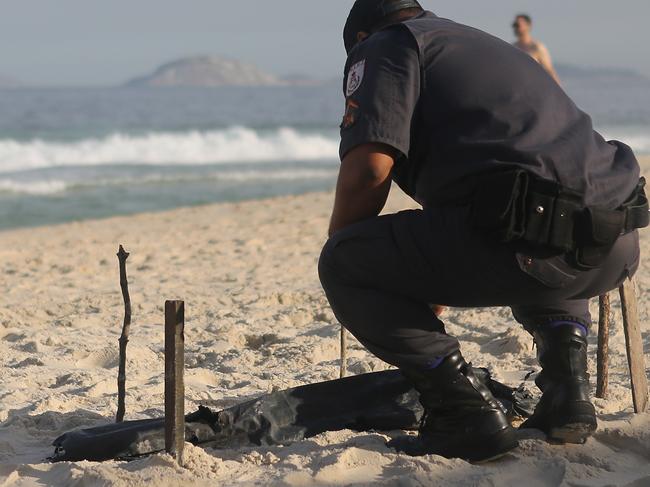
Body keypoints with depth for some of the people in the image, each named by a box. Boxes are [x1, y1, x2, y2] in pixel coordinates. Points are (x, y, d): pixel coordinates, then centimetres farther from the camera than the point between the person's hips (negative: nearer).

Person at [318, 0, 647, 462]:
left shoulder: (383, 46, 11)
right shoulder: (490, 47, 36)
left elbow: (368, 170, -6)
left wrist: (341, 260, 14)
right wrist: (431, 302, 54)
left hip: (529, 241, -8)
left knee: (343, 264, 5)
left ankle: (467, 413, -2)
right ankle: (567, 389, 20)